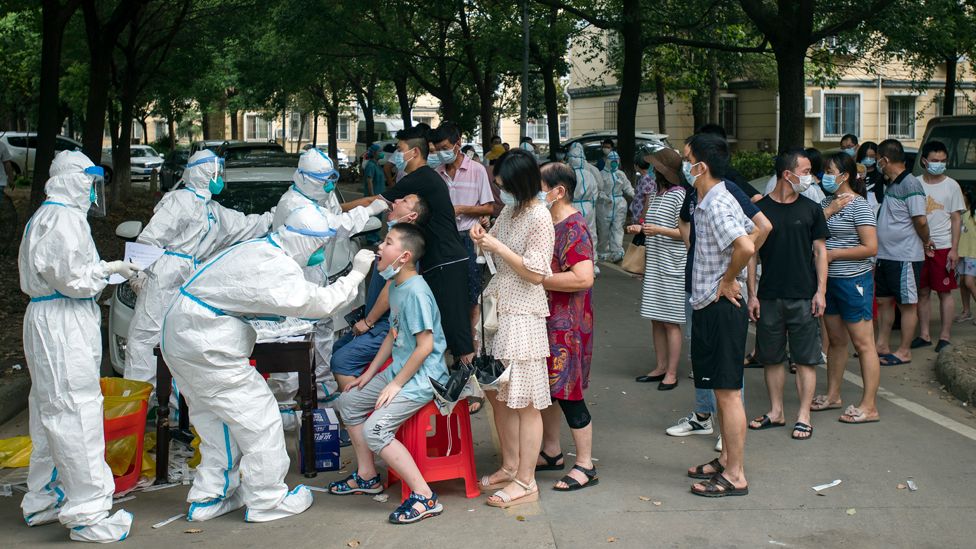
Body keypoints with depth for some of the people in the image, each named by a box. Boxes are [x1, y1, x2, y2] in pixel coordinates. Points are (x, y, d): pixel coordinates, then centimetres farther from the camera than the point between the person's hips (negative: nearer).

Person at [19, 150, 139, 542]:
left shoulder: (47, 216, 18)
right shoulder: (64, 218, -15)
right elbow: (73, 278, -20)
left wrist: (102, 268, 13)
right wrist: (110, 269, -7)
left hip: (51, 321, 11)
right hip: (63, 325, -11)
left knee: (51, 413, 18)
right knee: (76, 412, -9)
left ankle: (42, 501, 29)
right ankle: (88, 513, -5)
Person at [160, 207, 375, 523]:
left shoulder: (261, 249, 12)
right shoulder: (274, 266, -21)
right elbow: (319, 304, -21)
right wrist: (355, 275, -12)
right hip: (204, 345, -10)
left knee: (218, 420, 18)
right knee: (259, 416, -2)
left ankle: (208, 498, 23)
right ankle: (267, 502, 6)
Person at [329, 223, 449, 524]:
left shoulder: (415, 291, -22)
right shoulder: (395, 286, 8)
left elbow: (425, 346, -23)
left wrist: (396, 384, -17)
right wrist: (370, 373, 17)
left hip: (423, 376, -10)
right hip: (399, 370, 10)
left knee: (375, 430, -21)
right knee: (349, 401, 17)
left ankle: (424, 497, -15)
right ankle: (367, 476, 27)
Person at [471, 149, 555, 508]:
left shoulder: (539, 218, -15)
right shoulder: (510, 211, 10)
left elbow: (536, 273, -17)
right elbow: (495, 246, 23)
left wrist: (498, 247, -16)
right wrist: (482, 239, 1)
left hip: (521, 315, -9)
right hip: (497, 307, 9)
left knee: (524, 402, -2)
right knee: (498, 395, 15)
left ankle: (525, 482, 5)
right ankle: (510, 466, 29)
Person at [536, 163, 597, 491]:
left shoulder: (573, 228, -18)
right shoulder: (548, 223, 12)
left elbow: (583, 278, -29)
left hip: (567, 324, -9)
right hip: (546, 319, 9)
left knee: (566, 392, -4)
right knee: (546, 387, 16)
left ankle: (585, 466, 7)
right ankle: (551, 452, 30)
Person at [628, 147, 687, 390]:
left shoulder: (679, 196, -11)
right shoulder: (656, 195, 14)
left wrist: (659, 230, -23)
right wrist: (640, 229, 8)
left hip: (672, 267, -8)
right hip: (653, 265, 8)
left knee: (670, 321, -3)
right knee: (656, 319, 11)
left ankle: (671, 372, 4)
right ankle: (661, 367, 20)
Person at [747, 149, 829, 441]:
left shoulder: (811, 209, 3)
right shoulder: (760, 209, 1)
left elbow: (820, 251, 5)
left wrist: (821, 291, -3)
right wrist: (752, 294, -1)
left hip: (804, 297, 0)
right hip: (769, 297, 1)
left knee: (805, 358, 1)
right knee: (771, 357, 9)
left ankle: (803, 416, 9)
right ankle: (776, 411, 22)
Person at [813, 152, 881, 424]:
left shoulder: (858, 205, -13)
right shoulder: (827, 202, 11)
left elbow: (871, 248, -19)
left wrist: (833, 254, -15)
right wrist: (827, 213, -11)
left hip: (853, 281, -8)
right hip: (829, 280, 8)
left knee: (863, 343, -3)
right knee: (836, 340, 17)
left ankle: (869, 406, 1)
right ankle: (833, 395, 27)